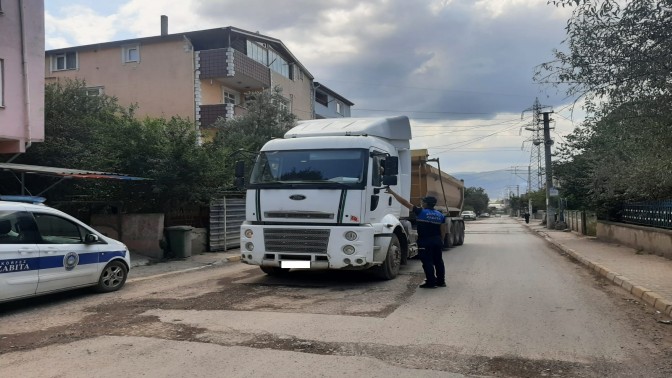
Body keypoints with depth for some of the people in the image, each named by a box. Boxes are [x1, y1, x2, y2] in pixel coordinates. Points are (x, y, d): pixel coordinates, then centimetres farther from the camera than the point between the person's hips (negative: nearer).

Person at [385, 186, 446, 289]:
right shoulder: (440, 215, 6)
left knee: (427, 262, -2)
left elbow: (405, 203, -9)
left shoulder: (421, 212, -10)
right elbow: (443, 230, 8)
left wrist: (392, 192, -6)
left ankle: (431, 282, -1)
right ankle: (441, 281, 20)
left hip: (425, 242, -6)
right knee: (438, 261, 14)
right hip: (437, 241, 6)